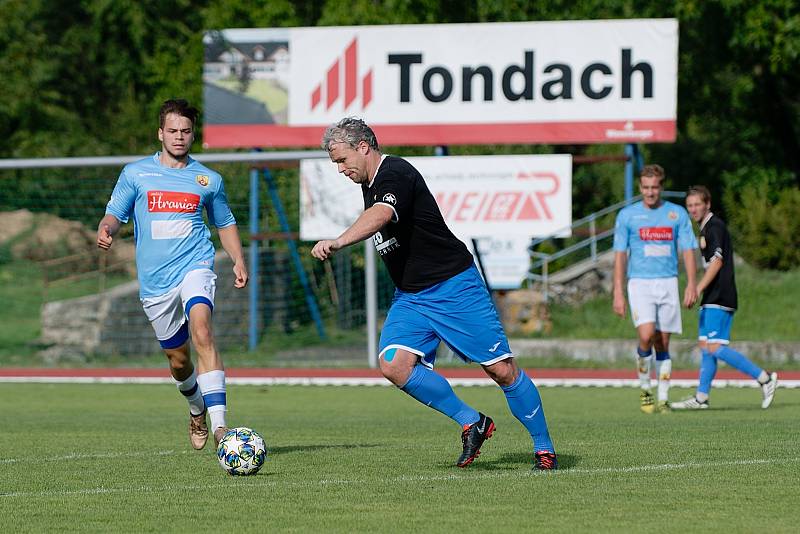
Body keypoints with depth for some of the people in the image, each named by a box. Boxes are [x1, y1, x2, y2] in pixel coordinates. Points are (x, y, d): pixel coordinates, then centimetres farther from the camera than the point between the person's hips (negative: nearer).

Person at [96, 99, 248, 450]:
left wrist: (238, 260, 10)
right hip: (154, 281, 2)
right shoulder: (135, 174, 7)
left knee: (201, 330, -29)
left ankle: (219, 423, -36)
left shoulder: (208, 180, 10)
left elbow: (225, 223, 23)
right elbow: (115, 213, 8)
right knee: (178, 359, 8)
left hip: (194, 267, -2)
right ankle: (197, 409, 42)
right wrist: (106, 230, -16)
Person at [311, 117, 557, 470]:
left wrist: (338, 242, -55)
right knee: (394, 364, -15)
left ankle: (543, 448, 10)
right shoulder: (369, 184, 10)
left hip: (455, 287, -8)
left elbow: (380, 216, -41)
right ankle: (472, 423, -2)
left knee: (501, 370, -6)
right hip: (409, 298, 8)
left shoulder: (396, 174, -19)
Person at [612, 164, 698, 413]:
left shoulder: (677, 214, 6)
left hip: (668, 283, 2)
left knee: (663, 343, 2)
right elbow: (620, 255, 4)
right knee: (646, 335, -19)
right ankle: (644, 388, 0)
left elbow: (687, 251, 7)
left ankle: (663, 399, 9)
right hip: (639, 283, -2)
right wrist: (618, 293, -2)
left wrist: (691, 285, -4)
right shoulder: (627, 215, 4)